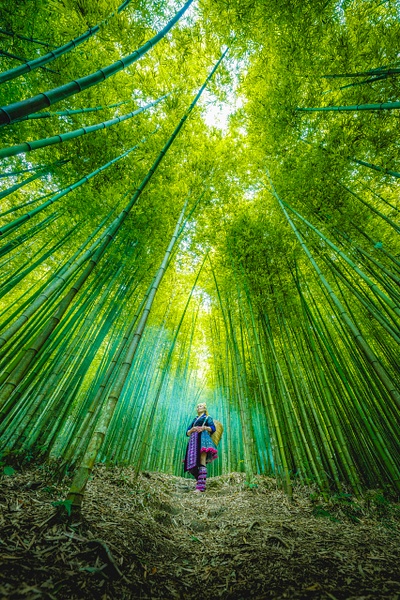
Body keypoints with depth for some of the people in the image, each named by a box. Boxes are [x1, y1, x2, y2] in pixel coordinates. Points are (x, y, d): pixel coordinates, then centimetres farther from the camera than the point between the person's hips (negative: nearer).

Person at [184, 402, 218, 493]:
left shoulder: (207, 417, 17)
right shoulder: (194, 420, 29)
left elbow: (213, 428, 0)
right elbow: (187, 432, 21)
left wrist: (204, 427, -16)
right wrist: (192, 429, 0)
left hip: (203, 438, -5)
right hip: (194, 440, 6)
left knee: (202, 462, -17)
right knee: (193, 464, -5)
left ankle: (200, 487, -22)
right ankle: (201, 483, 5)